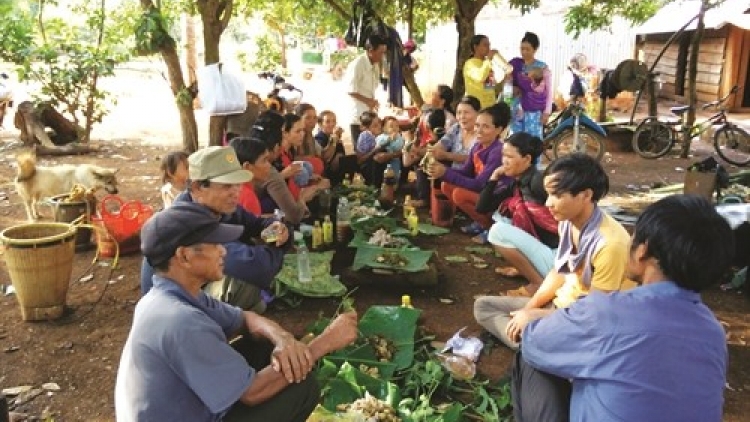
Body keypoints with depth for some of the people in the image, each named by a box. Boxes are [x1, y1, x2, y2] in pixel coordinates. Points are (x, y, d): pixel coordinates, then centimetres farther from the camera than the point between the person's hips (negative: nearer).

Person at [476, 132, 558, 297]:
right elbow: (482, 207, 11)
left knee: (498, 231, -20)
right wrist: (494, 178, 2)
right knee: (500, 216, 12)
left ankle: (539, 284, -11)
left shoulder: (538, 181, -17)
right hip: (540, 246, 9)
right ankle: (524, 268, 11)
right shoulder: (515, 185, 9)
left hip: (557, 256, -9)